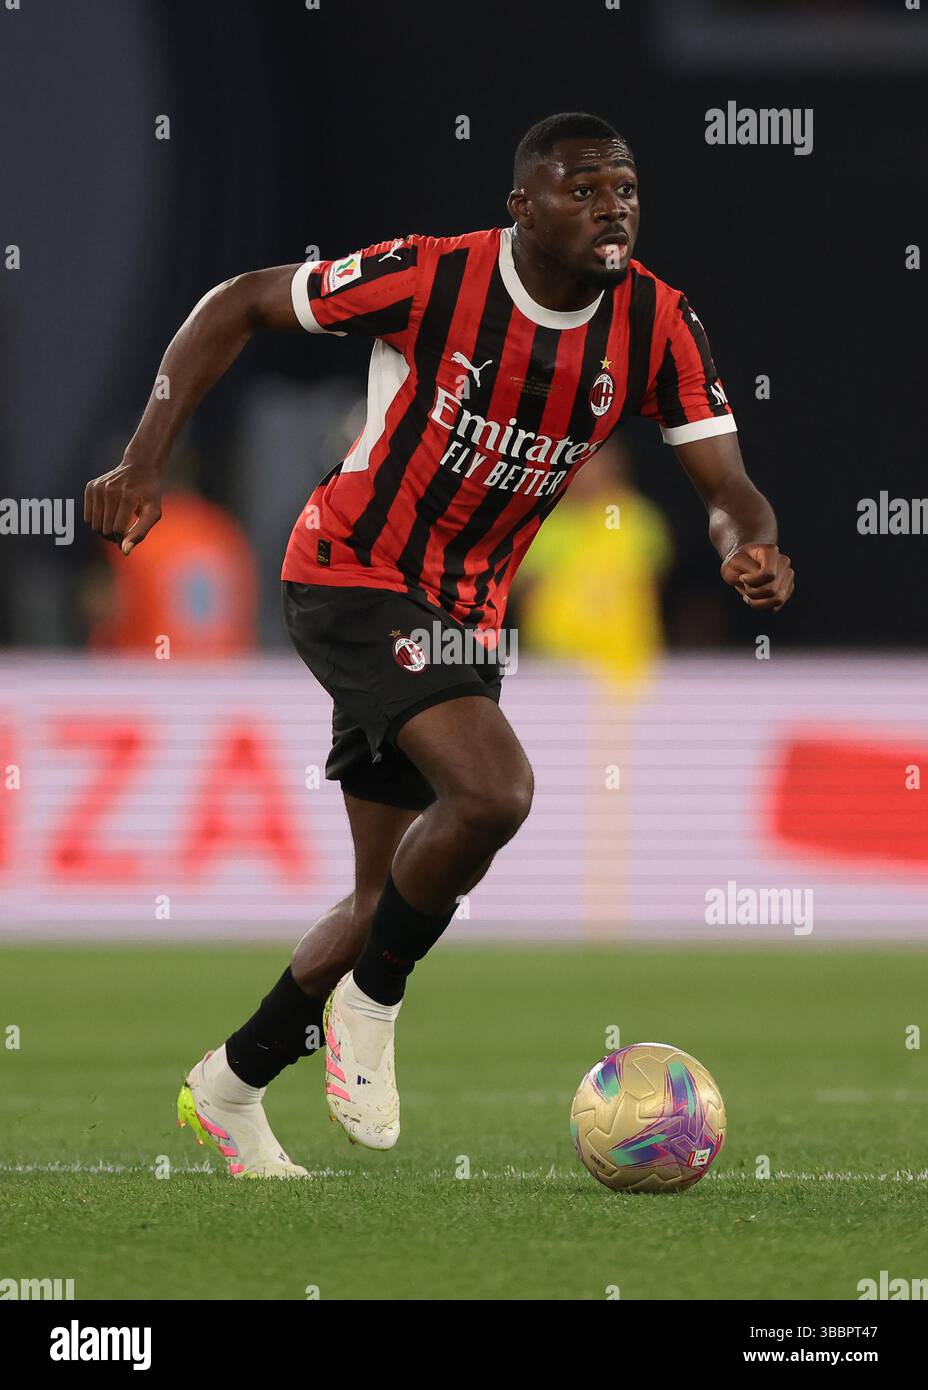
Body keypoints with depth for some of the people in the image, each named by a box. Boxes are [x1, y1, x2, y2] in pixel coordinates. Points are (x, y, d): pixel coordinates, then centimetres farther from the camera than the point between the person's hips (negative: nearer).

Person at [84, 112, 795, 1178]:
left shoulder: (654, 323, -8)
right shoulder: (433, 279, -20)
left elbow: (725, 485, -8)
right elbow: (240, 305, -9)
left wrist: (750, 547, -33)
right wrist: (144, 462, -16)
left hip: (463, 615, 7)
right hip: (351, 575, -7)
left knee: (390, 903, 12)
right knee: (493, 789, -28)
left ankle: (229, 1089, 31)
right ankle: (371, 1003, -4)